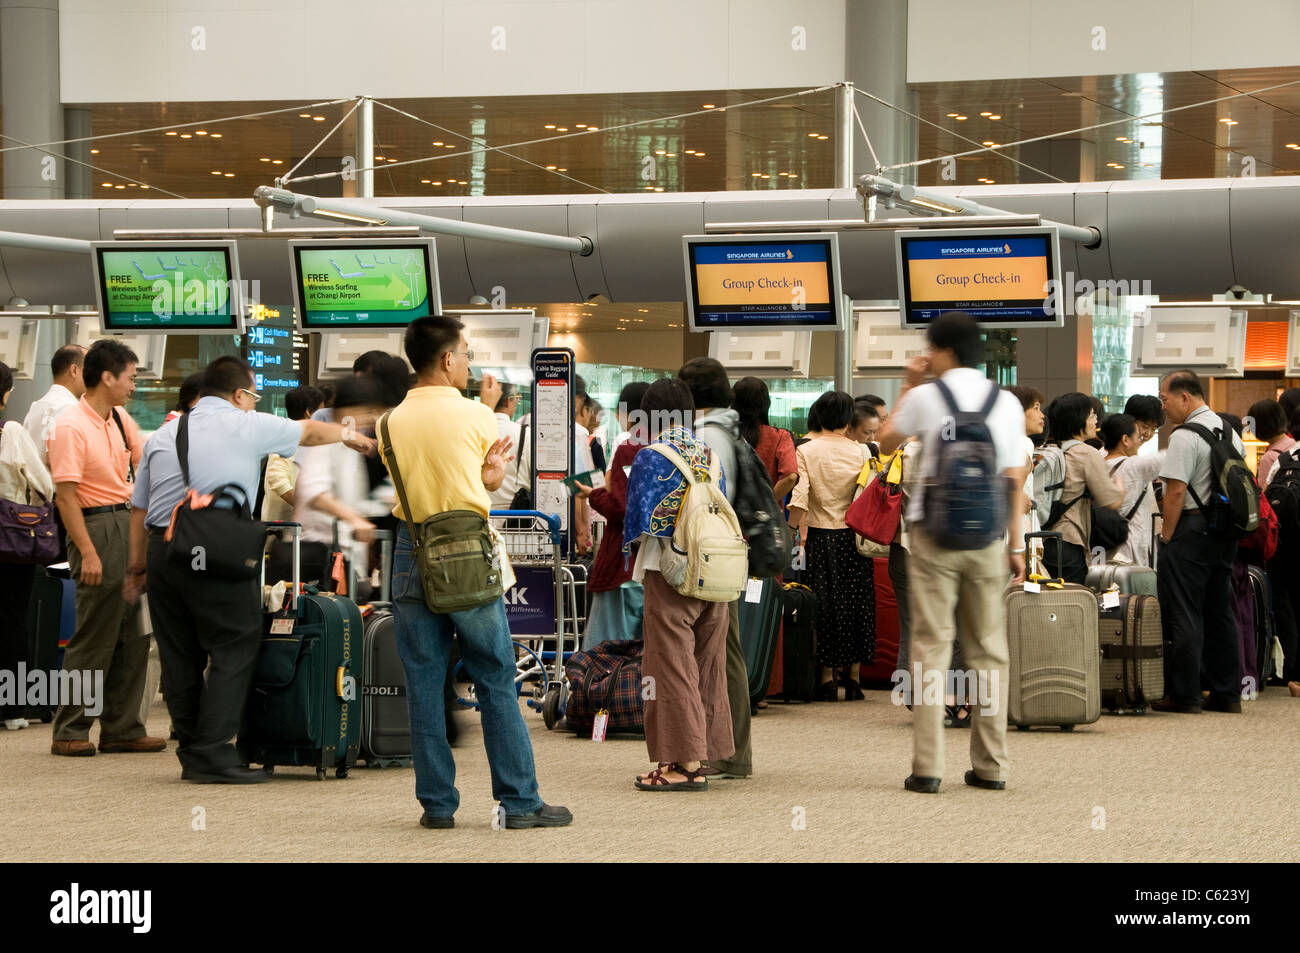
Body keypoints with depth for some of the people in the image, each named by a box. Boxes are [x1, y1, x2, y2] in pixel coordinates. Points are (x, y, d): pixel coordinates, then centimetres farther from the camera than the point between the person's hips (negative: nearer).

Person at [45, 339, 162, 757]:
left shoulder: (121, 419, 11)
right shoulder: (70, 426, -14)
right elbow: (65, 494, -18)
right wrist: (88, 552, -22)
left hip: (129, 524, 8)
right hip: (96, 528, -8)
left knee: (132, 636, 9)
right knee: (94, 637, -6)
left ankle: (122, 729, 16)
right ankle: (69, 732, 2)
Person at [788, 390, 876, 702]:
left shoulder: (806, 451, -5)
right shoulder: (860, 452, -2)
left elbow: (798, 497, -12)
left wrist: (791, 531, -7)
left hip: (820, 535, -1)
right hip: (854, 536, 1)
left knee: (823, 605, 6)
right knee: (855, 603, 9)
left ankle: (827, 678, 6)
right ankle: (853, 676, 10)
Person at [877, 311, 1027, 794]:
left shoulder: (925, 397, -3)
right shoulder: (1008, 404, 4)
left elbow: (886, 443, 14)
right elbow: (1015, 481, 4)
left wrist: (908, 387, 21)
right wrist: (1015, 546, 8)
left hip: (933, 536, -2)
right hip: (987, 539, 2)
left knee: (931, 646, -2)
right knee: (988, 649, 8)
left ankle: (927, 767, -7)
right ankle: (991, 765, 10)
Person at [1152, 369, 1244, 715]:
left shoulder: (1184, 437, -15)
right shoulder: (1228, 431, 12)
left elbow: (1176, 491, -18)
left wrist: (1166, 535, -10)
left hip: (1191, 529, -9)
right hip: (1226, 531, 9)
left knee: (1183, 614, -4)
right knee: (1219, 611, 14)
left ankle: (1184, 695, -3)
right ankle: (1226, 693, 16)